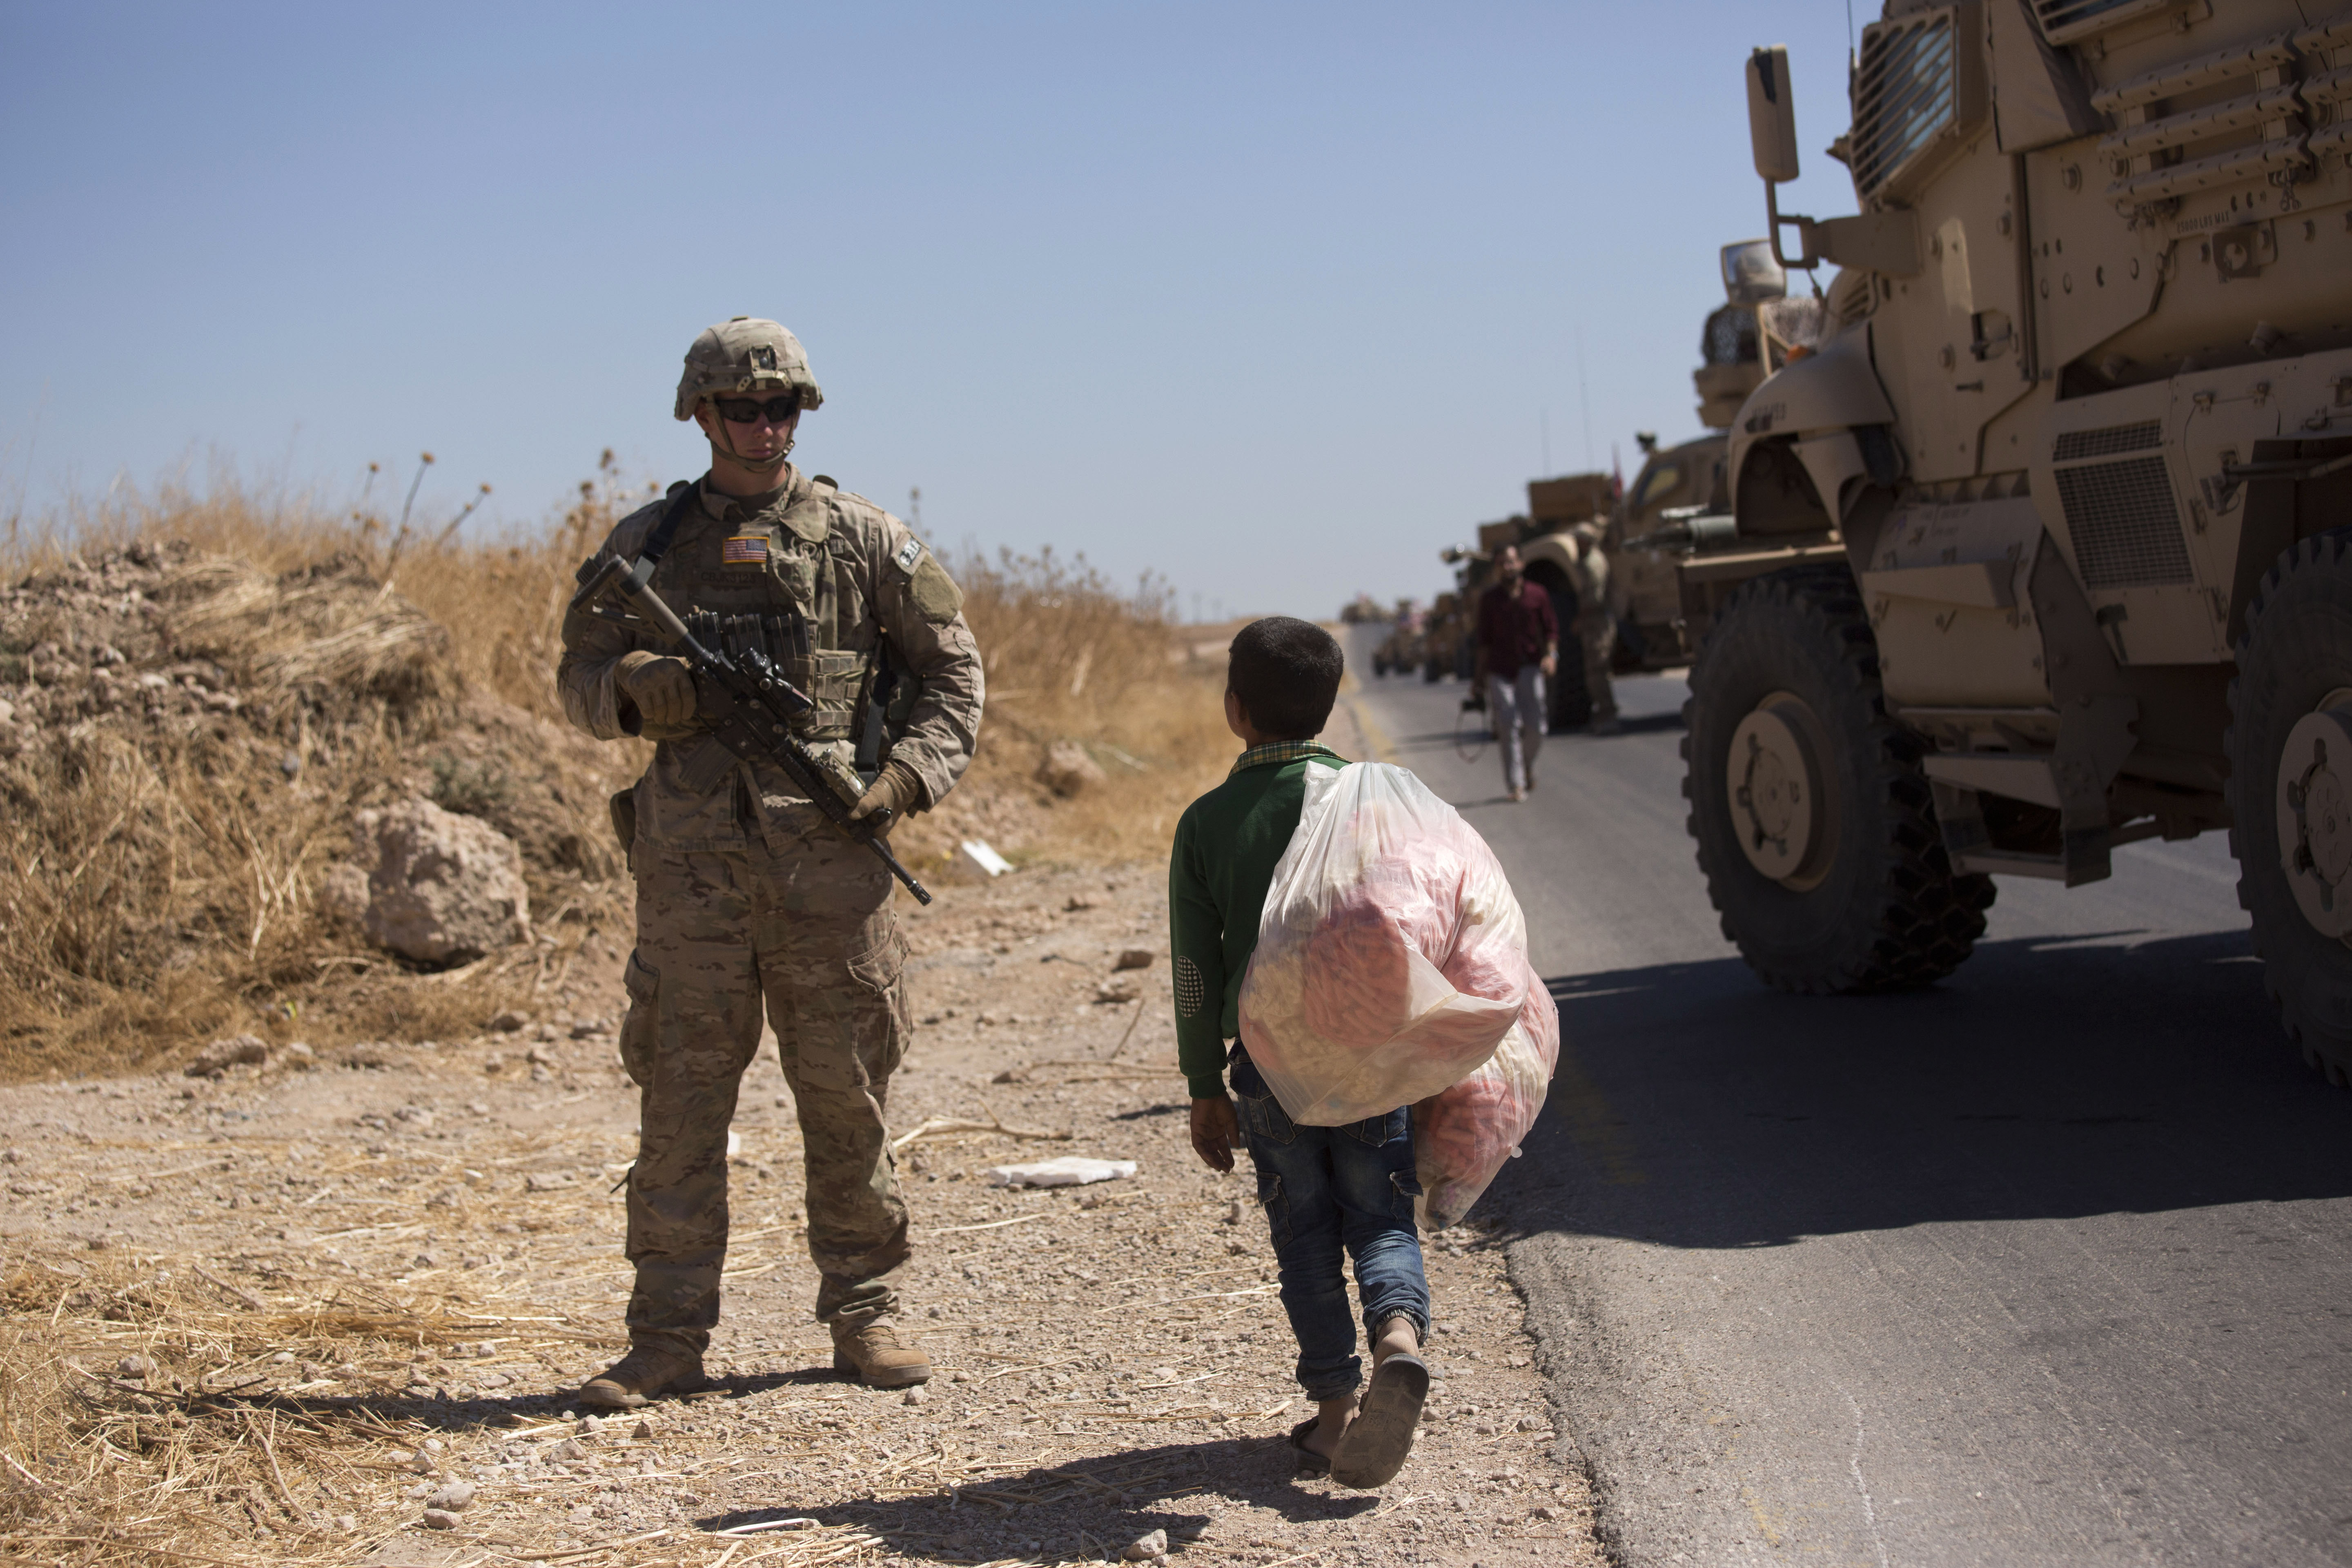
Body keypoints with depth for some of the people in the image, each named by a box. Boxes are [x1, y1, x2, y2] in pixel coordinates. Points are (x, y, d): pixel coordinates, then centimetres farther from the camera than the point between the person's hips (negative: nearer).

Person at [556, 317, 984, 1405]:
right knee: (681, 1093, 0)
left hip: (829, 854, 0)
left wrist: (907, 774, -5)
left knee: (846, 1092, 5)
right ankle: (667, 1341, 5)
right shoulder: (646, 545, 8)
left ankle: (863, 1314, 18)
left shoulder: (860, 538, 5)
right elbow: (579, 674, 14)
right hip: (692, 857, 1)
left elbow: (951, 666, 10)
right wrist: (632, 687, -9)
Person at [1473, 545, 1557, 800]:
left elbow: (1551, 627, 8)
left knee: (1535, 726, -3)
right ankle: (1516, 785, -6)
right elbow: (1484, 637, 7)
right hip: (1499, 669, -1)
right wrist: (1482, 673, 6)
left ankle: (1528, 763, 28)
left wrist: (1550, 655, -9)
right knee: (1508, 726, -8)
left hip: (1530, 666, 1)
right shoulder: (1489, 599, 4)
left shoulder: (1537, 595, 4)